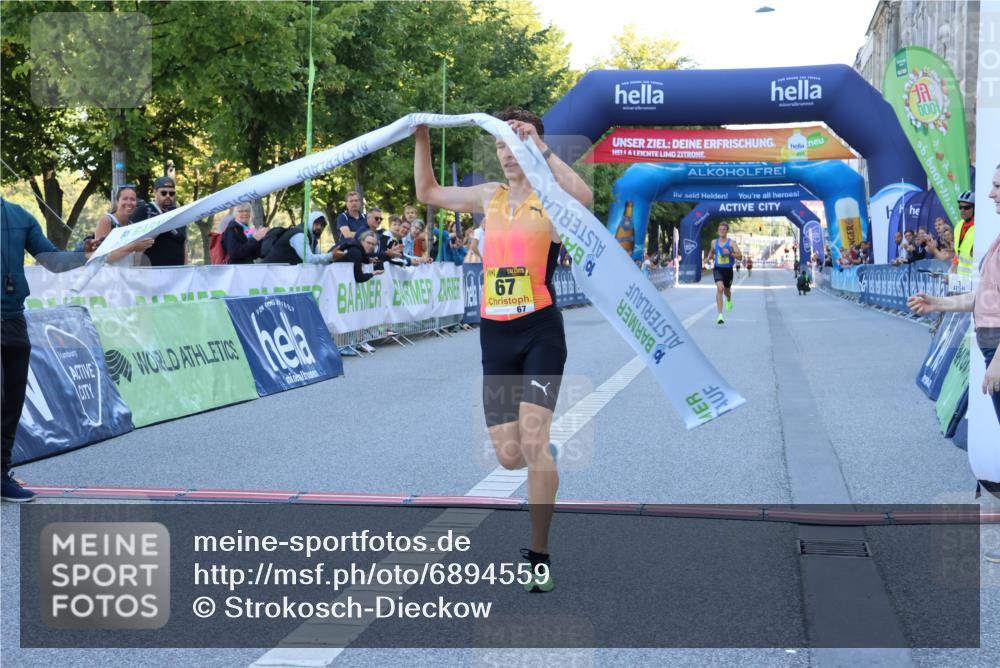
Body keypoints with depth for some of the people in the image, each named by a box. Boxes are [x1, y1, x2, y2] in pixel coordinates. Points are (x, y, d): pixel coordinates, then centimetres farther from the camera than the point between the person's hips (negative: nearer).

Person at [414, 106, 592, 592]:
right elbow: (428, 193, 23)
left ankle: (540, 556, -4)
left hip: (541, 332, -5)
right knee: (509, 457, 0)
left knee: (533, 437, -16)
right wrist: (422, 139, 12)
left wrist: (542, 150, -26)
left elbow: (583, 198, -28)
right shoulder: (489, 197, 12)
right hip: (495, 334, 5)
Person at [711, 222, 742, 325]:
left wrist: (730, 253, -27)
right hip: (717, 269, 0)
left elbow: (740, 257, -14)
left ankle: (729, 300, 61)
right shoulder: (714, 242, 2)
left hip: (728, 270, 0)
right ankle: (720, 315, -28)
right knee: (720, 288, -24)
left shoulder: (731, 243, -7)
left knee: (727, 290, 19)